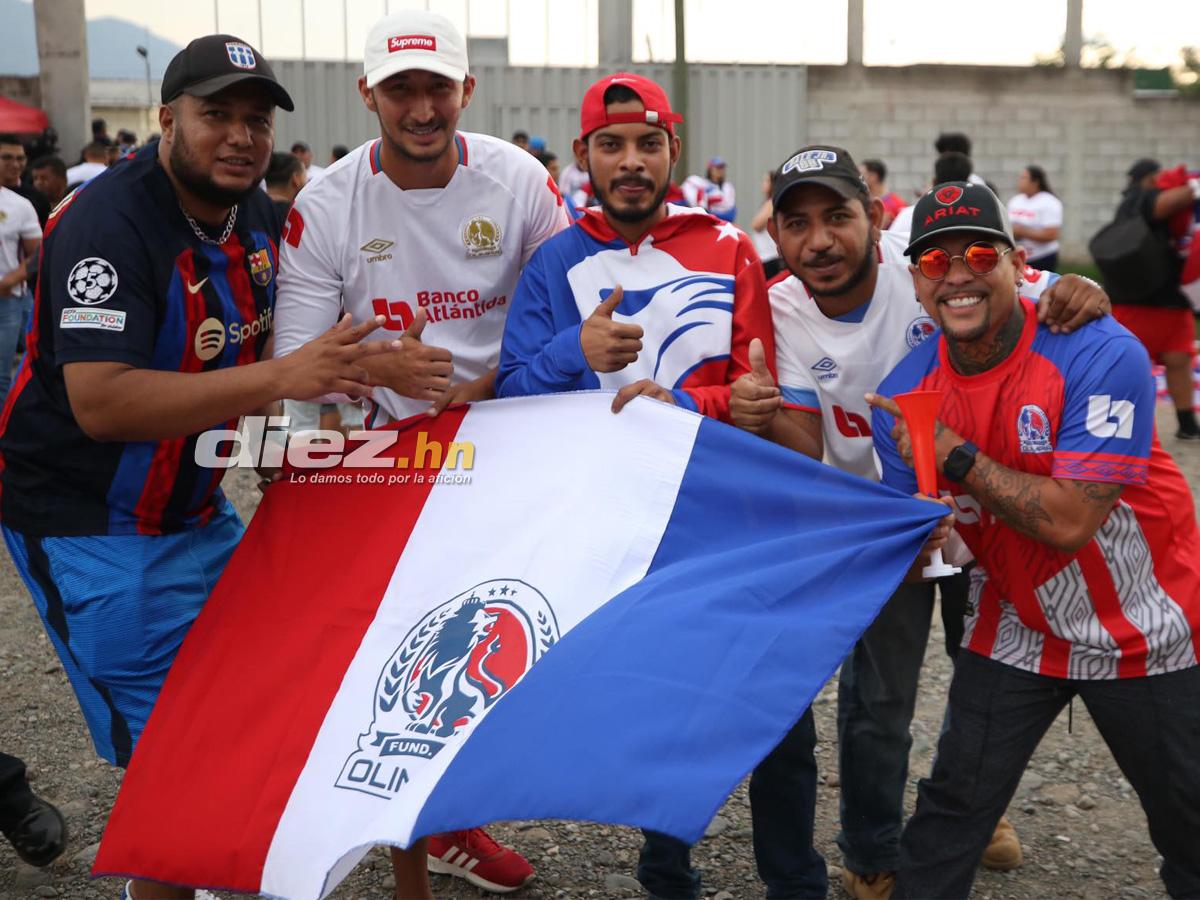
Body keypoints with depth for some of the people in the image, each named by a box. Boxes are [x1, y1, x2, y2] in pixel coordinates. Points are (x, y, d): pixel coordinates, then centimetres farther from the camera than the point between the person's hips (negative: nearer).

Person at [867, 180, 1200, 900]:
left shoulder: (1101, 354, -23)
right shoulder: (905, 393, -9)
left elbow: (1069, 522, -29)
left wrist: (953, 454, -26)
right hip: (1017, 630, 3)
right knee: (952, 809, 5)